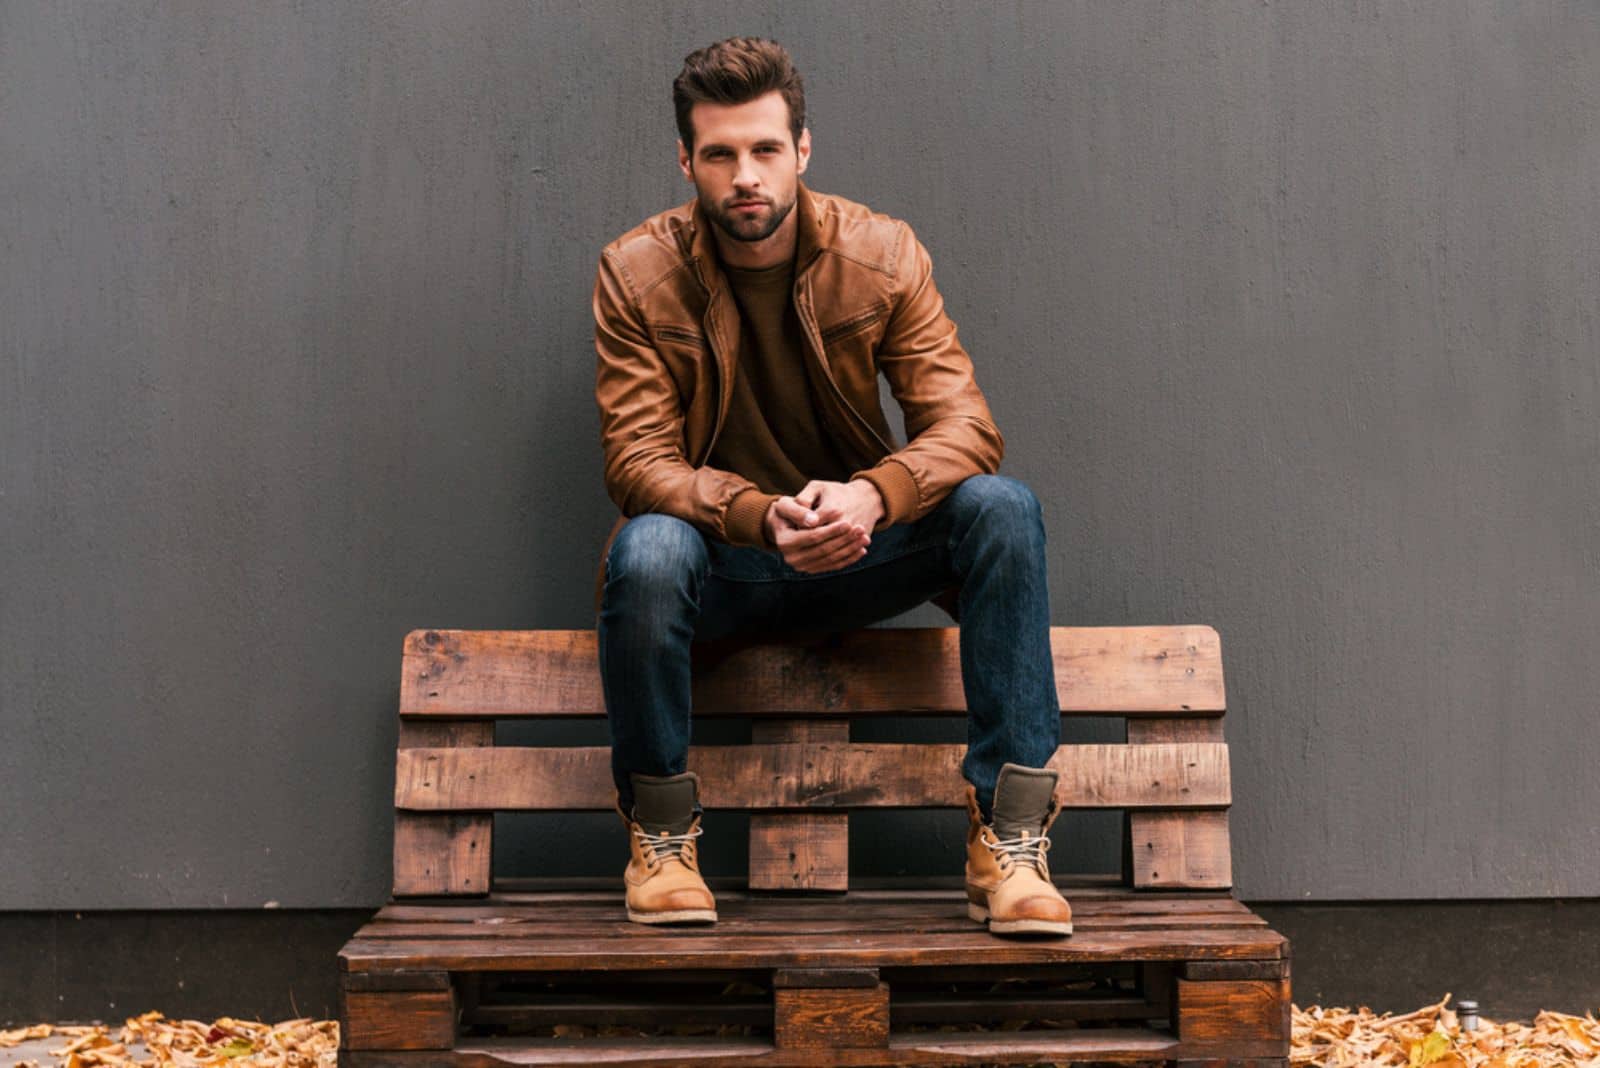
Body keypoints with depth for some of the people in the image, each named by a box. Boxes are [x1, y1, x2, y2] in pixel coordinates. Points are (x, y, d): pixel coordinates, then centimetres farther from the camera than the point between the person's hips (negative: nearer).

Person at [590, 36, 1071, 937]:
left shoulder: (884, 255, -5)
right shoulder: (635, 274, -8)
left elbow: (966, 424, -12)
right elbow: (638, 461, -15)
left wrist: (873, 495, -34)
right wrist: (765, 516, -34)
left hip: (855, 552, 2)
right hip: (719, 561, -1)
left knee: (1004, 507, -26)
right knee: (647, 550, -36)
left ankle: (1009, 832, -22)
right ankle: (662, 829, -13)